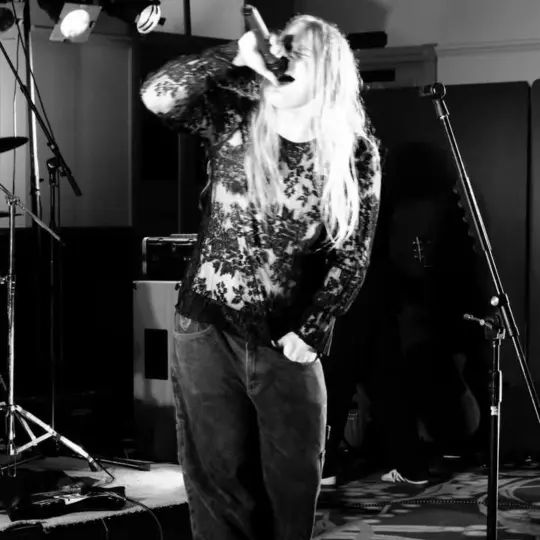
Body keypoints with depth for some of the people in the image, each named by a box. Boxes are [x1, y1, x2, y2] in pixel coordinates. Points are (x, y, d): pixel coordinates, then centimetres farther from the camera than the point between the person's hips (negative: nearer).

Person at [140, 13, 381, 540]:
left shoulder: (354, 151, -3)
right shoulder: (232, 117, -2)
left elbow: (351, 255, -3)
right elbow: (157, 95, -19)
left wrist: (310, 332, -8)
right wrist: (236, 57, -24)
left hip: (286, 340, 0)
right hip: (208, 327, 0)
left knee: (296, 477, 6)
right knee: (219, 477, 3)